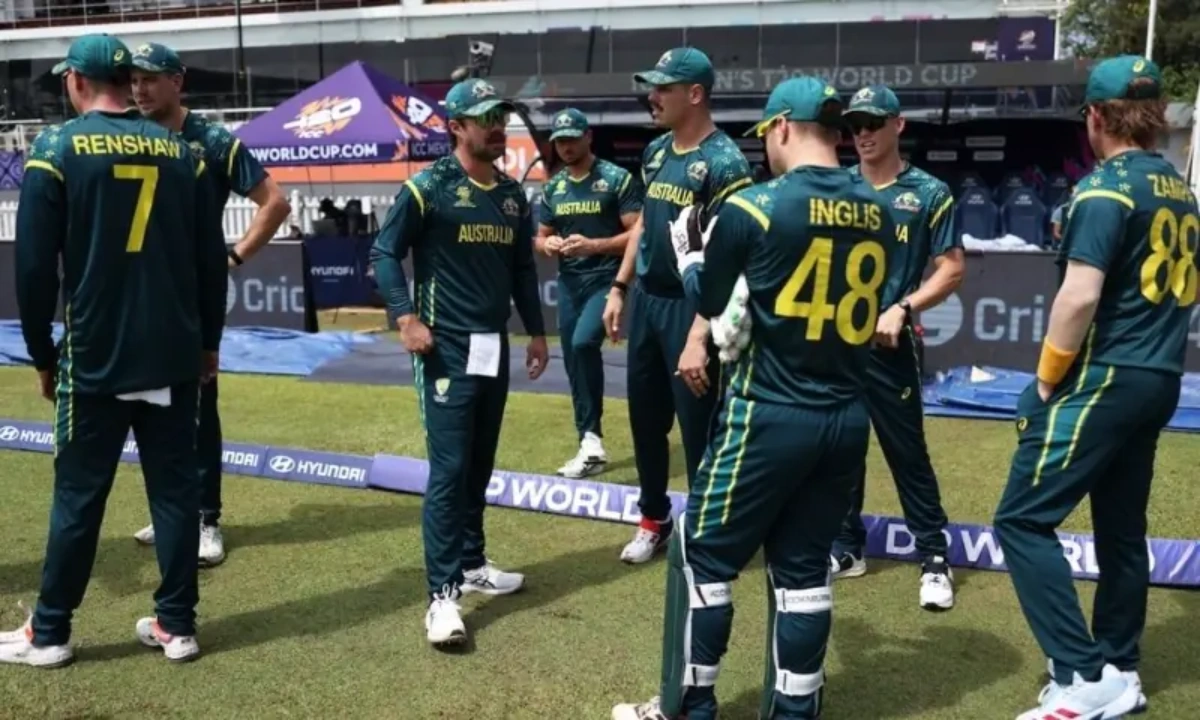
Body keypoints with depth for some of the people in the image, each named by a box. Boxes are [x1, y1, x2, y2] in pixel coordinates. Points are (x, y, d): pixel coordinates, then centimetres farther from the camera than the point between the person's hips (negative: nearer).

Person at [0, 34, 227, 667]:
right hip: (174, 356, 3)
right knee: (175, 489, 8)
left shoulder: (57, 149, -5)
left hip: (96, 357, -3)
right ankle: (176, 625, 15)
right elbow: (211, 259, 6)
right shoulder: (180, 152, 5)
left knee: (79, 496, 6)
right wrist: (208, 342, 15)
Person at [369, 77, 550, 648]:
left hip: (495, 348, 7)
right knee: (448, 469, -9)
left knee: (480, 465, 16)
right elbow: (385, 253, -8)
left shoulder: (512, 195, 10)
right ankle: (442, 593, -4)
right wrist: (406, 318, -17)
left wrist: (535, 331, 16)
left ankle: (470, 564, 30)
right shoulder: (429, 187, -9)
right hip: (446, 349, -7)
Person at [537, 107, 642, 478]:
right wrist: (548, 244, -6)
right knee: (574, 363, 9)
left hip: (606, 278, -7)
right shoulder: (553, 187, 11)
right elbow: (540, 237, 18)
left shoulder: (617, 179, -7)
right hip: (569, 282, 7)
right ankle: (590, 448, 21)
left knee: (584, 343, -28)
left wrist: (593, 245, -22)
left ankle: (592, 439, -15)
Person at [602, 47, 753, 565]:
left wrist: (700, 337, -28)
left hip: (689, 307, -8)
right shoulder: (656, 152, 8)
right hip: (646, 300, 8)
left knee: (698, 424, 2)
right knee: (645, 415, 16)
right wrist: (619, 288, 16)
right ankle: (654, 518, 34)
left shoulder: (723, 163, -17)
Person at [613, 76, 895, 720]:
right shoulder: (876, 212, 4)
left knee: (702, 555, 9)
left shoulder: (754, 206, -11)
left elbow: (710, 300, 2)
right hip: (847, 418, 6)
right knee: (803, 568, 15)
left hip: (770, 416, -6)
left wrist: (688, 256, 23)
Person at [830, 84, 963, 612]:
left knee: (907, 453, 0)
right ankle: (846, 549, 26)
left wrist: (902, 309, -17)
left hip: (889, 344, -4)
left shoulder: (929, 193, -1)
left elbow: (951, 269, -4)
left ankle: (935, 559, 10)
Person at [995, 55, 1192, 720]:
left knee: (1023, 520, -6)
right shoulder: (1180, 192, 14)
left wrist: (1046, 377, -11)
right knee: (1121, 529, 16)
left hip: (1103, 381, -9)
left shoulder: (1106, 187, -13)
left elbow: (1079, 296, -22)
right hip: (1158, 381, 9)